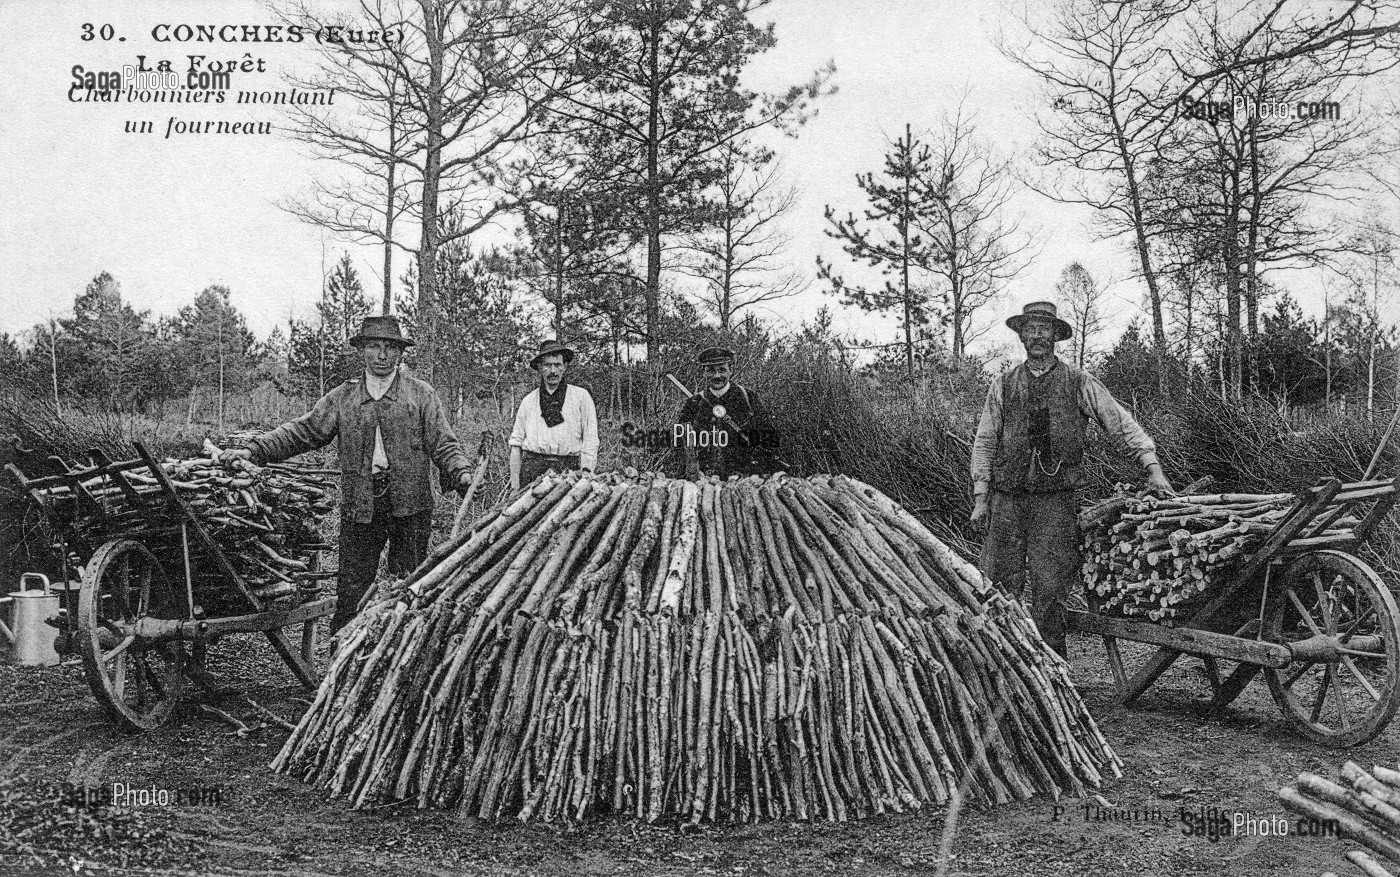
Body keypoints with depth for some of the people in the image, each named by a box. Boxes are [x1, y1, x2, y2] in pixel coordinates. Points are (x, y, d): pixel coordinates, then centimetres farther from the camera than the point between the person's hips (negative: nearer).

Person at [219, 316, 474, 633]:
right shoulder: (342, 398, 10)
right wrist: (253, 450, -6)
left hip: (410, 504, -1)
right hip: (359, 505, 2)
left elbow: (444, 444, 0)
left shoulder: (421, 395, 5)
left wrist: (462, 473, -19)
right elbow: (302, 431, 6)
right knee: (351, 589, 4)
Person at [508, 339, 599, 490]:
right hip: (533, 466, 1)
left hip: (568, 468, -1)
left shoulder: (581, 396, 10)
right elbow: (516, 443, 14)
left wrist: (585, 473, -7)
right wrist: (515, 485, 6)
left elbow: (590, 440, 6)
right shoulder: (528, 401, 15)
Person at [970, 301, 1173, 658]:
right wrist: (980, 498, 5)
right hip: (1007, 497, 2)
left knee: (1049, 591, -3)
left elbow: (1122, 424, 5)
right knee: (999, 589, 0)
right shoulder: (1003, 386, 11)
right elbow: (984, 442, 12)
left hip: (1056, 498, -2)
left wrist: (1152, 467, -6)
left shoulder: (1079, 383, 7)